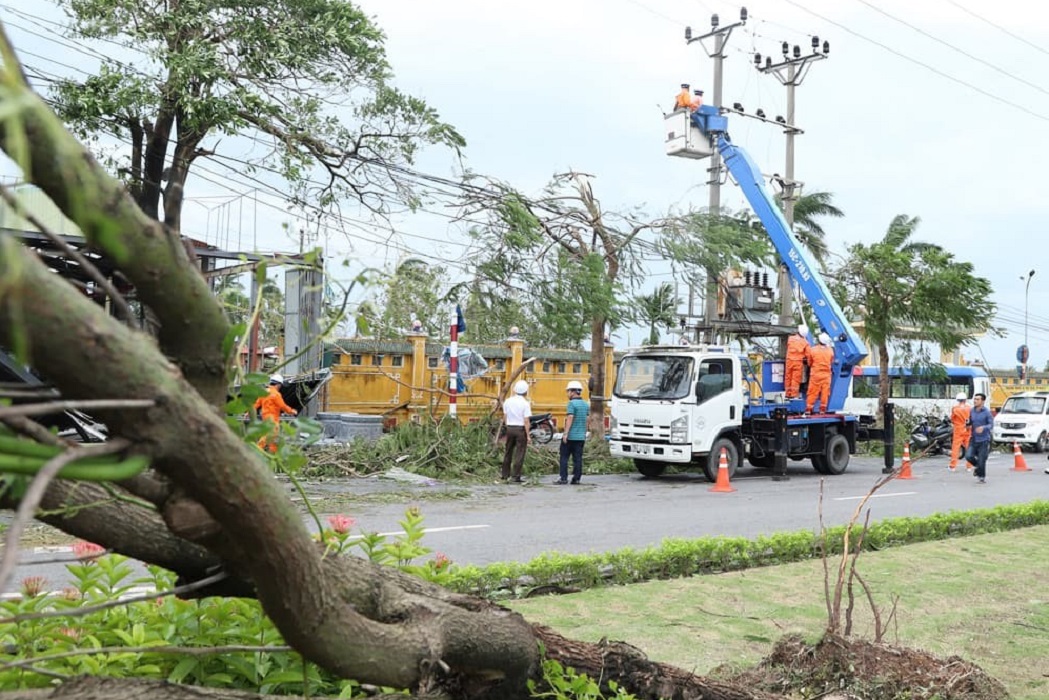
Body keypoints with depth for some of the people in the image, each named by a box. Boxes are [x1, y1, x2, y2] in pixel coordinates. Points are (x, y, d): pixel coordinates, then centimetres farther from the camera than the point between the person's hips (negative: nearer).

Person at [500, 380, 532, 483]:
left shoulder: (508, 401, 3)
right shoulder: (525, 403, -12)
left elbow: (504, 417, 8)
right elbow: (526, 421, -14)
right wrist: (528, 435, -10)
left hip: (510, 428, 5)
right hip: (521, 429, -5)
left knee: (508, 452, 16)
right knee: (519, 454, 1)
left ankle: (505, 474, 25)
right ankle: (516, 477, 1)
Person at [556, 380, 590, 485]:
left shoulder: (572, 403, -11)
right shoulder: (586, 405, 11)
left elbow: (570, 418, -19)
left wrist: (565, 433, -20)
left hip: (570, 436, -6)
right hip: (581, 436, 6)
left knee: (564, 457, 1)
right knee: (578, 458, 7)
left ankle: (563, 478, -2)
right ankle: (576, 478, 6)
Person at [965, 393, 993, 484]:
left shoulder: (987, 412, -9)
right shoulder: (972, 411, 8)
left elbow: (991, 425, -12)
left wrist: (983, 427, -31)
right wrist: (969, 426, -1)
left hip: (984, 439, -5)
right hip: (974, 439, 5)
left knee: (981, 460, -3)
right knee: (969, 456, -11)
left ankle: (982, 477, 17)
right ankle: (978, 466, 20)